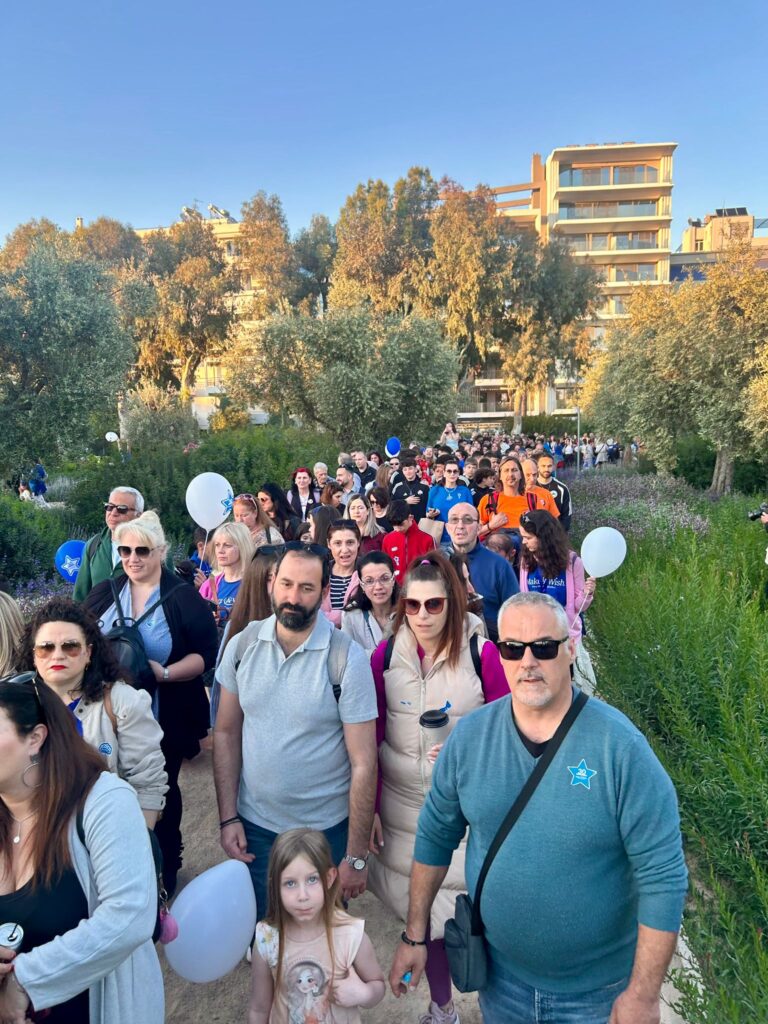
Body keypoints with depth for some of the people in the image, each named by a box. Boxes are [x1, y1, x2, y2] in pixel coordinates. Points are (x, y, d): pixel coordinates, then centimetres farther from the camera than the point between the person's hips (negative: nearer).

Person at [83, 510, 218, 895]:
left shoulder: (184, 598, -7)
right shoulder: (103, 594, 5)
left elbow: (206, 654, -10)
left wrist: (165, 672, -24)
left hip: (165, 721, -3)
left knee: (161, 794, 14)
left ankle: (165, 870, 36)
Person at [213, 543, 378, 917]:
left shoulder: (348, 659, -18)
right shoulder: (243, 645, -7)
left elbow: (363, 763, -15)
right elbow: (226, 734, 2)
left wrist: (356, 856, -12)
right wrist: (228, 818, -2)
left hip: (325, 830, -2)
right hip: (252, 827, 3)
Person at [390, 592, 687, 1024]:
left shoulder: (620, 745, -22)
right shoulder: (470, 736, -11)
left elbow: (663, 875, -17)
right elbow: (435, 836, 0)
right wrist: (415, 936, 4)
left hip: (598, 989, -2)